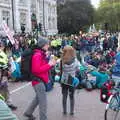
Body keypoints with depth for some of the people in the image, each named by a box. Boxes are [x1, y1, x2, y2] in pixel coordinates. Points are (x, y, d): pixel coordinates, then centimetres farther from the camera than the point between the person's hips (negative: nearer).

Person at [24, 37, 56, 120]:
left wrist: (51, 64, 0)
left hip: (41, 80, 11)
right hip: (38, 80, -11)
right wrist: (49, 64, -23)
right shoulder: (37, 55, -19)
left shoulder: (42, 54, 11)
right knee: (43, 102, -7)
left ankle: (28, 113, 40)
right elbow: (36, 70, -28)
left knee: (38, 98, 25)